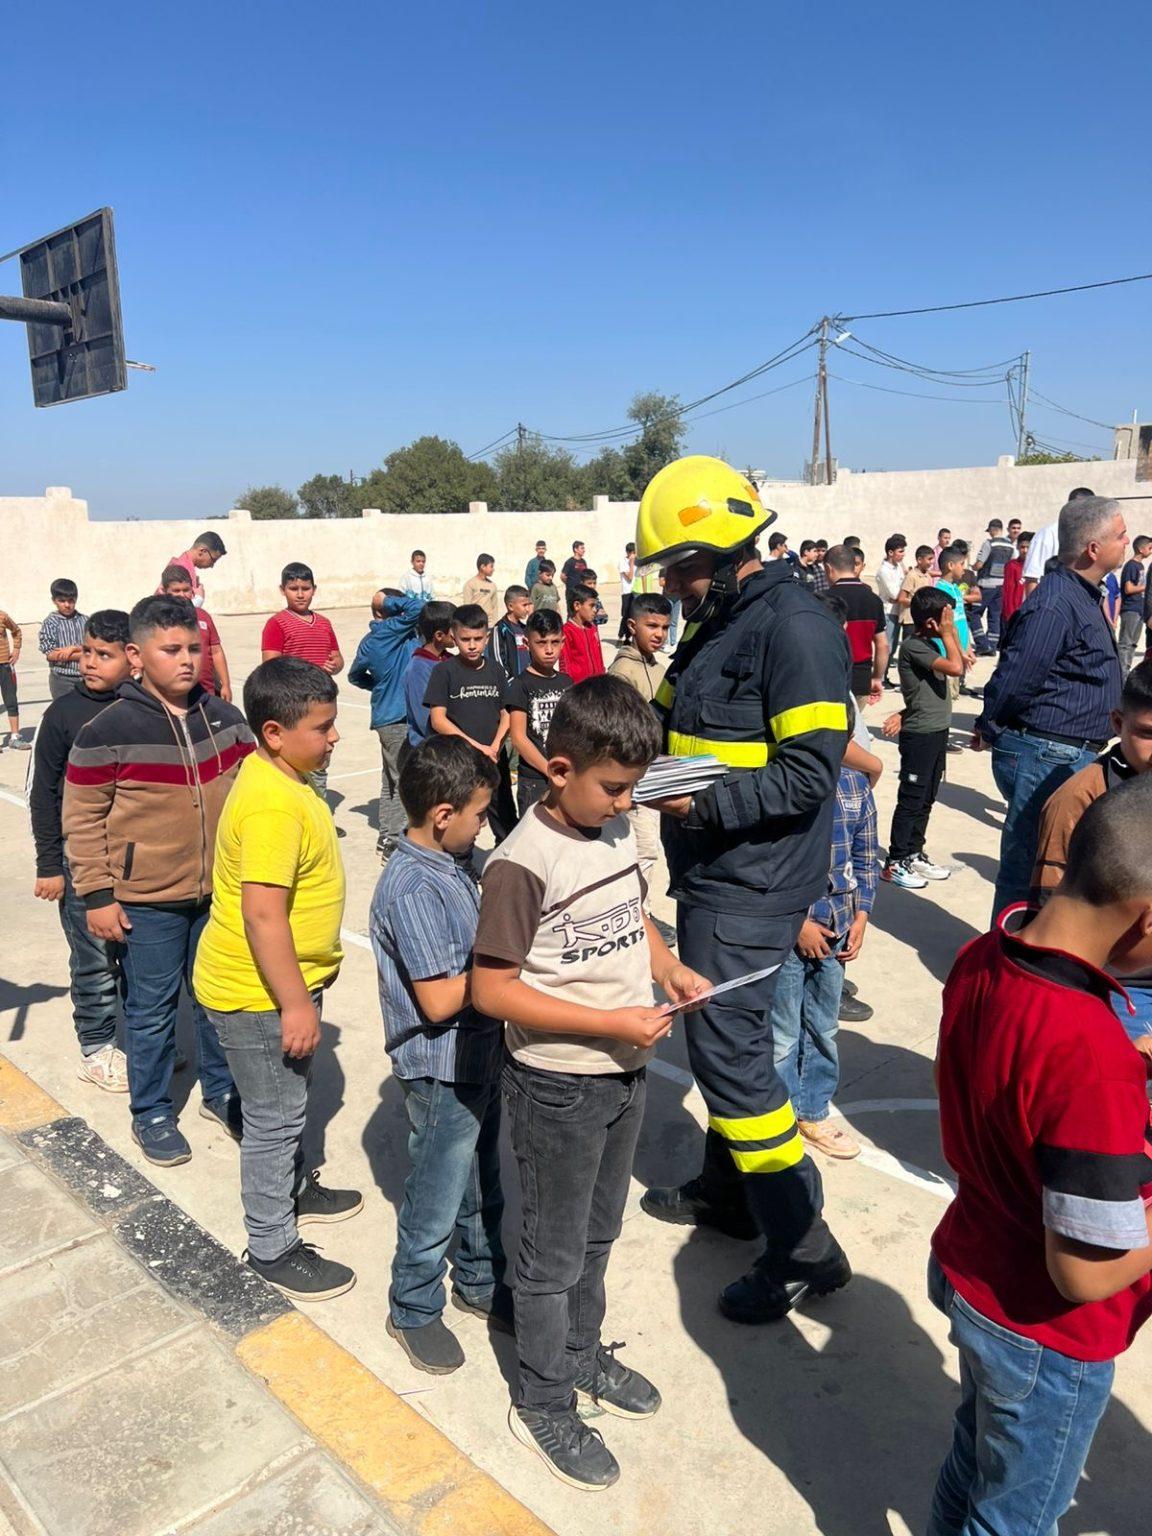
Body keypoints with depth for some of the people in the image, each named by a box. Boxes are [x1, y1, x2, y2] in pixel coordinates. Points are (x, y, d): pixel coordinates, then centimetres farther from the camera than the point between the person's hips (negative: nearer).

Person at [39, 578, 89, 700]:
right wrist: (83, 653, -11)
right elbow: (51, 655, -11)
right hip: (62, 679, -3)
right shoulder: (50, 623, -3)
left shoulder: (85, 620, 5)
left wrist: (74, 648, -15)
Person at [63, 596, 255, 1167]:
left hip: (221, 892, 4)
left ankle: (221, 1092, 37)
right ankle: (151, 1114, 30)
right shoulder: (107, 731, -12)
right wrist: (97, 896, -8)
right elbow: (82, 819, -7)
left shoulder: (225, 718, 0)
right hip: (146, 903, -4)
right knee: (152, 1010, 11)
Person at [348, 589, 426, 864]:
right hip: (398, 716, -9)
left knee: (391, 780, 17)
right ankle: (393, 844, 2)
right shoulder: (389, 630, -14)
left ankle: (386, 839, 26)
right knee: (402, 782, -2)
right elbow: (418, 606, -22)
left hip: (386, 715, 9)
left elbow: (355, 675, 23)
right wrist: (390, 602, -10)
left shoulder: (370, 640, 12)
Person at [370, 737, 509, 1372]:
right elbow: (439, 1000, -27)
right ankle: (414, 1311, 35)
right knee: (435, 1204, 13)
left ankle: (479, 1283, 47)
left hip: (480, 1055, 8)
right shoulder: (413, 889, -28)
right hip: (442, 1073, -8)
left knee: (482, 1187, 25)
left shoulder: (454, 861, 1)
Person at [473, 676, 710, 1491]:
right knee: (555, 1254, 14)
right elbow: (492, 990, -22)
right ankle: (543, 1403, 36)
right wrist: (609, 1022, -24)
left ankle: (581, 1354, 49)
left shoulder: (618, 829, -2)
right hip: (560, 1086, -7)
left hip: (626, 1072, 7)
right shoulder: (525, 862, -24)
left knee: (598, 1234, 25)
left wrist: (671, 968, -3)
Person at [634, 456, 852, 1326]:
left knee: (728, 1049, -5)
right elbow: (675, 725, 17)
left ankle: (804, 1248, 10)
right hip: (709, 872, 10)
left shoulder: (795, 627, -17)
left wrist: (704, 801, -29)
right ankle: (729, 1191, 38)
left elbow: (809, 773, -22)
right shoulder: (715, 626, 12)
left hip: (753, 883, -9)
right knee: (720, 1033, 19)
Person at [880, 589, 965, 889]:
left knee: (926, 800, 16)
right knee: (911, 801, -3)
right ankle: (895, 863, 5)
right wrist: (947, 633, -16)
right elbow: (955, 668, -27)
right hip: (919, 736, -9)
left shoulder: (932, 644, 11)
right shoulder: (915, 647, -17)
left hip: (937, 732, 9)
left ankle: (914, 855, 26)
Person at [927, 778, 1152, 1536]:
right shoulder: (1091, 1058, -38)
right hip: (1044, 1333, -6)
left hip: (967, 1271, 7)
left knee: (978, 1455, 33)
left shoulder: (983, 958, -14)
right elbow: (1087, 1271, -27)